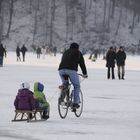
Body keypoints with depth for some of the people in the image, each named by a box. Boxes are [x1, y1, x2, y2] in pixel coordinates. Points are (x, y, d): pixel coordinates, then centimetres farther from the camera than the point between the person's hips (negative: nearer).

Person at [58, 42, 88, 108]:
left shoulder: (65, 52, 34)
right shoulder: (78, 52, 20)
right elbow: (82, 64, 22)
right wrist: (85, 74, 32)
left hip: (61, 70, 5)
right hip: (71, 70, -5)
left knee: (65, 84, 26)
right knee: (76, 86, 8)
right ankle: (75, 102, 2)